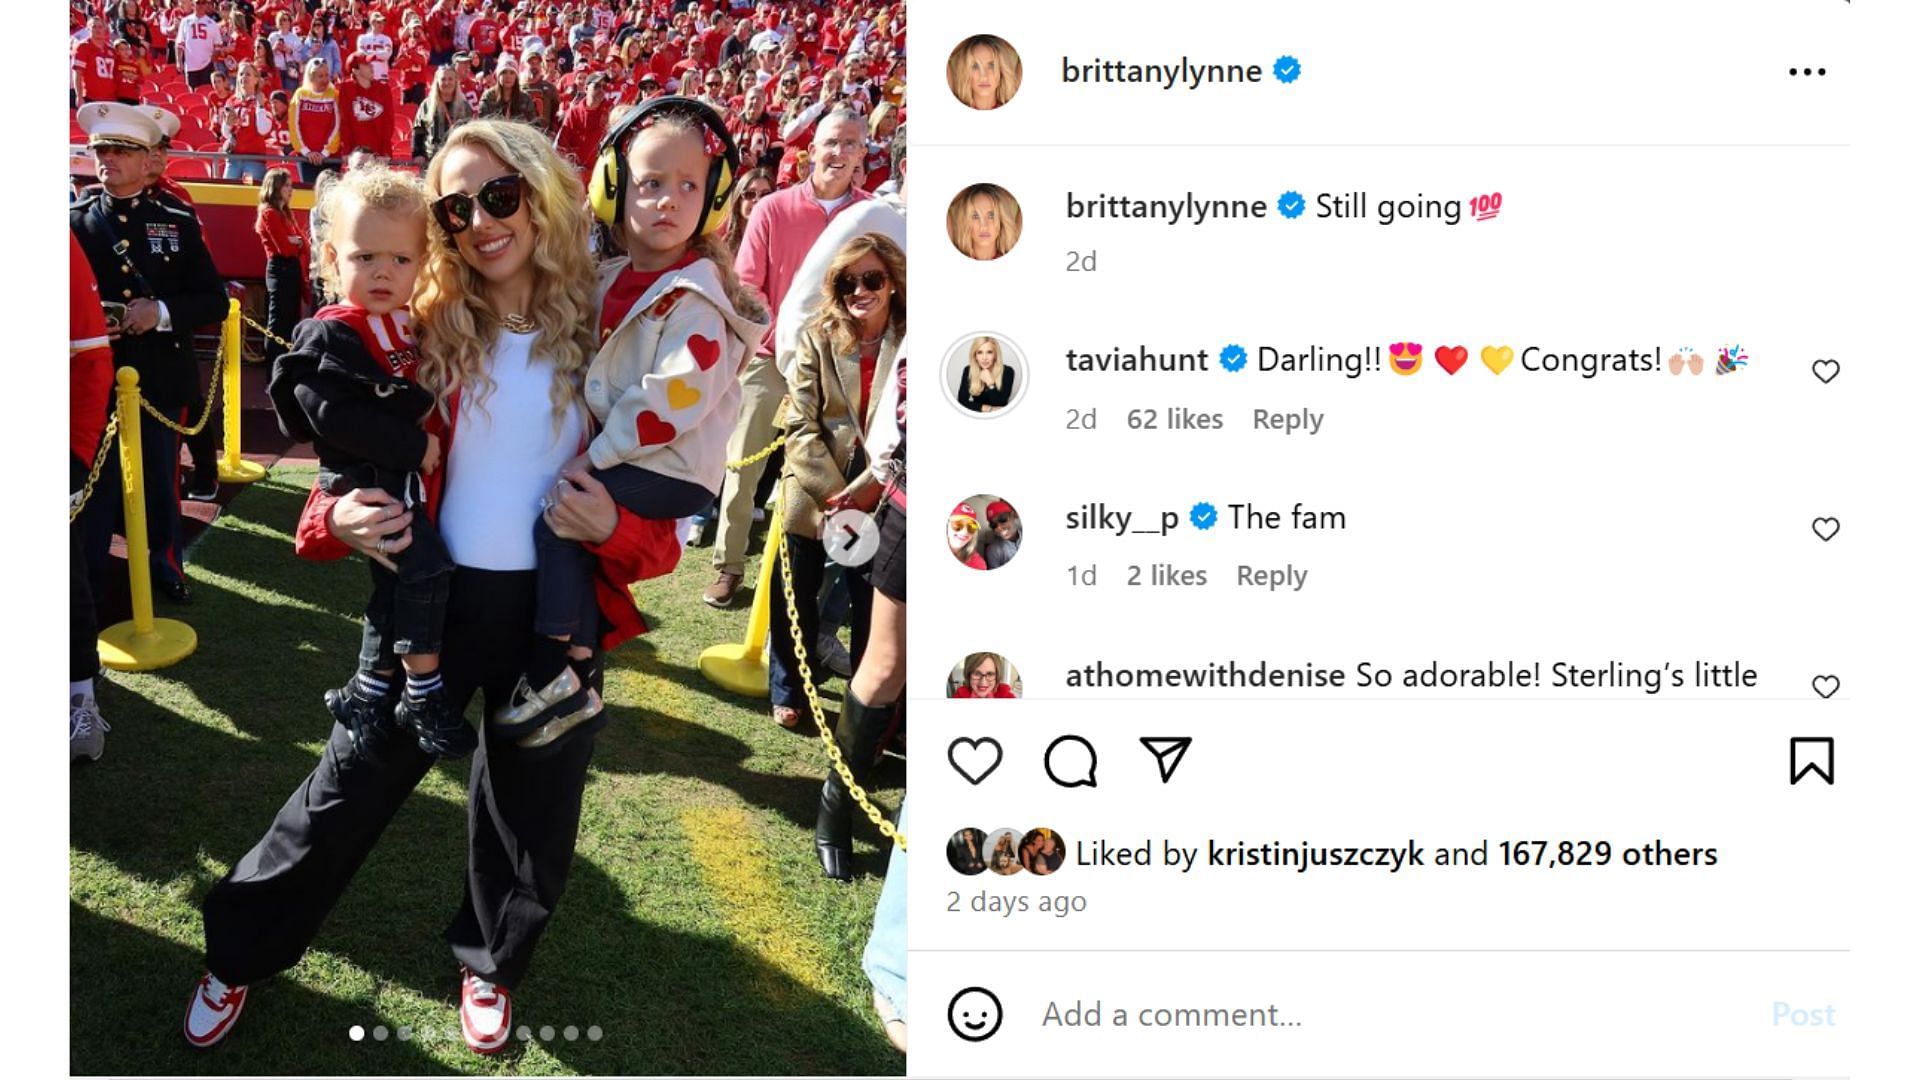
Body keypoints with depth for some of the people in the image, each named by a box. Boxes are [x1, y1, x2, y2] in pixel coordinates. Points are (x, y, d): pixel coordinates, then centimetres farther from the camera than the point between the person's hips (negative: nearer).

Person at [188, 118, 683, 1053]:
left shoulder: (600, 331, -7)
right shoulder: (425, 328, -6)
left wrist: (616, 528, -21)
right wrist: (336, 517, -16)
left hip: (555, 607, 1)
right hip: (433, 593, 0)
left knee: (531, 804, 17)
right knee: (353, 782, 9)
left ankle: (489, 963, 42)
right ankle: (241, 952, 30)